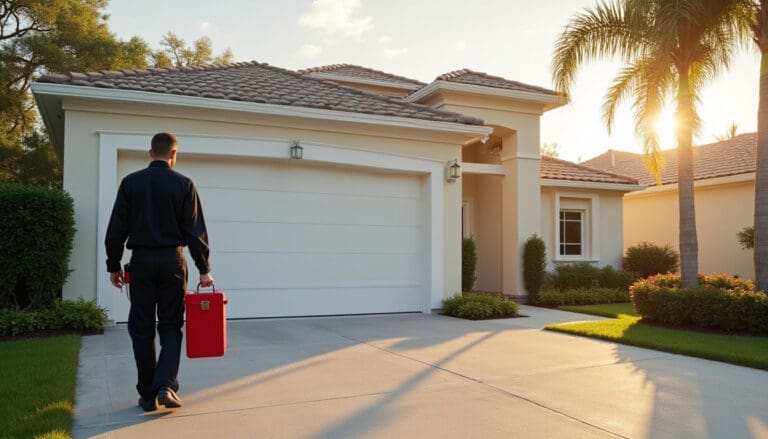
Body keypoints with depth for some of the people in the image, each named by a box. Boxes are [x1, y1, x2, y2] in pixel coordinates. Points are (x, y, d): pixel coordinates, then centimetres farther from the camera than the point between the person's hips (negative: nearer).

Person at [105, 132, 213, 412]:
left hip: (141, 261, 1)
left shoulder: (130, 182, 2)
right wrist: (204, 269, -1)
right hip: (172, 260, -1)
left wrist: (114, 266, 10)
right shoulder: (184, 184, -2)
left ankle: (147, 394, 12)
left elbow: (116, 229, 1)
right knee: (170, 325, 10)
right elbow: (195, 231, -4)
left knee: (142, 328, 8)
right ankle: (166, 385, -5)